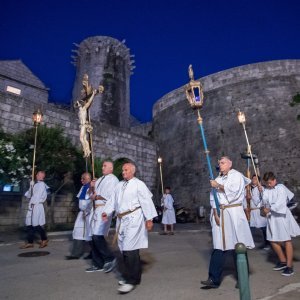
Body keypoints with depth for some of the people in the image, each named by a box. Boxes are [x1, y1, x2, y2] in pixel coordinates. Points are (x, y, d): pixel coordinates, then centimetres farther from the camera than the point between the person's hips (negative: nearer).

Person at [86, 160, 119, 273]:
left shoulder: (113, 180, -6)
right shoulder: (100, 179, 20)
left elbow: (111, 197, -17)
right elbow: (93, 194, 21)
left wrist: (96, 197, -8)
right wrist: (92, 187, 2)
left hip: (105, 209, -8)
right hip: (95, 209, 8)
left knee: (98, 236, -15)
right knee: (94, 237, 9)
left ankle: (110, 259, 4)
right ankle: (98, 264, 22)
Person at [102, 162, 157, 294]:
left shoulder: (139, 184, -6)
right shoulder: (119, 185, 14)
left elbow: (146, 201, -10)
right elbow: (113, 200, 12)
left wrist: (149, 218, -14)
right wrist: (106, 211, -3)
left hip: (134, 219, -7)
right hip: (121, 219, 7)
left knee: (130, 248, -8)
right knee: (124, 248, 15)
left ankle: (131, 280, 4)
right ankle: (131, 276, 32)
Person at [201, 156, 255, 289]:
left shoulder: (236, 175, 1)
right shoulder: (217, 179, 15)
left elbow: (233, 191, -15)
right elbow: (214, 198, 8)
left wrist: (218, 186, -7)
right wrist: (215, 213, -4)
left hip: (233, 213, -4)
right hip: (220, 214, 4)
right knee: (219, 246, 3)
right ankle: (214, 279, 6)